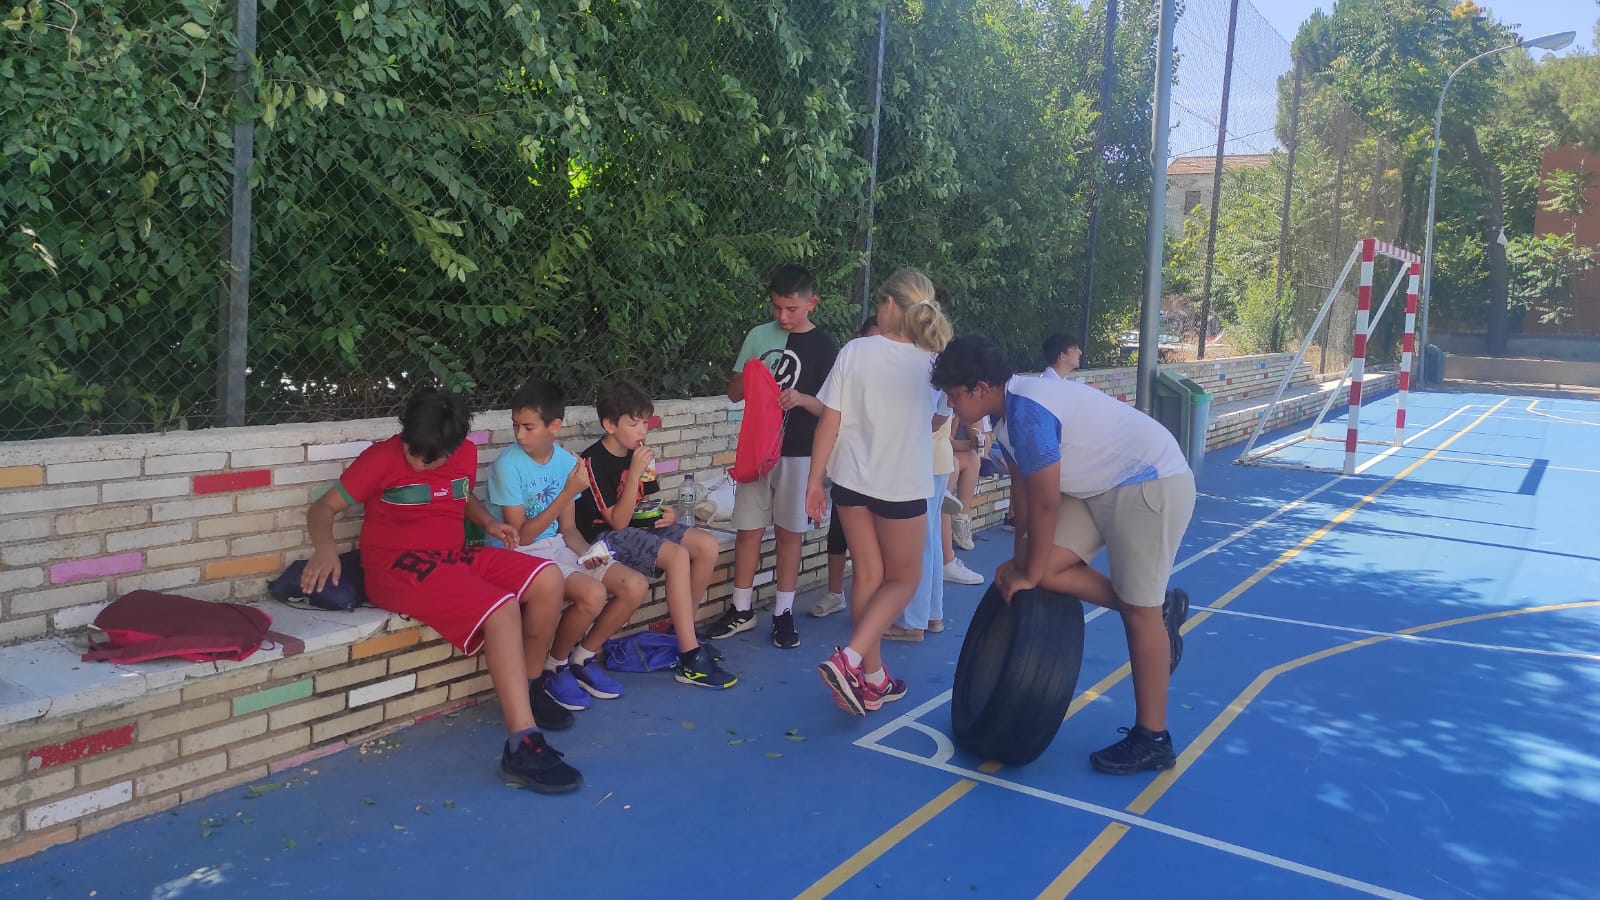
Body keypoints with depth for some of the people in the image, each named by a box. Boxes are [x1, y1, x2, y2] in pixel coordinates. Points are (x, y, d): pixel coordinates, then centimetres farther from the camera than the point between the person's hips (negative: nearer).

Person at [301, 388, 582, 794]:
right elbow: (323, 507, -6)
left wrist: (488, 521, 6)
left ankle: (527, 686, 9)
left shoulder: (467, 454, 6)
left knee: (548, 580, -12)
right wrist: (325, 547, -26)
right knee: (501, 609, -29)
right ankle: (522, 745, -34)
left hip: (457, 556, 7)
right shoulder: (382, 458, -9)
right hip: (401, 567, -6)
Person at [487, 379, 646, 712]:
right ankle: (553, 668, -2)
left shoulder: (566, 461, 1)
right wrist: (568, 493, -23)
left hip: (555, 547, 7)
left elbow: (568, 529, 8)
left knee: (635, 586, -7)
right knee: (592, 594, -30)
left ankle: (582, 659, 12)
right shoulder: (508, 465, -17)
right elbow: (521, 536, -18)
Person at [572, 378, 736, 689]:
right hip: (607, 536, -8)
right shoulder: (594, 461, -16)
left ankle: (682, 627, 4)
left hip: (642, 525, 8)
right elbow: (617, 521, -20)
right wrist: (635, 473, -26)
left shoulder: (638, 454, 8)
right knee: (677, 555, -30)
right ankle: (690, 659, -28)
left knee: (708, 546, -10)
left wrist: (669, 514, -5)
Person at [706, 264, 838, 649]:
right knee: (749, 529, 6)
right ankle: (742, 610, 18)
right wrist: (746, 377, -14)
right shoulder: (759, 336, 4)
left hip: (798, 453, -2)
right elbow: (734, 393, 8)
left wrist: (802, 399, -22)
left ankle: (783, 613, 16)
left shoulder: (823, 347, -4)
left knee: (789, 531, 5)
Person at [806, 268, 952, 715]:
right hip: (902, 485, -2)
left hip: (851, 479, 2)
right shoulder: (932, 365, -9)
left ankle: (873, 680, 22)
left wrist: (815, 479, 2)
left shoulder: (855, 351, -9)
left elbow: (829, 421, -7)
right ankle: (850, 660, -3)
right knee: (903, 579, 15)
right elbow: (934, 423, 6)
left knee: (869, 575, 15)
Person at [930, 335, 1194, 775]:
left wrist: (1029, 575, -12)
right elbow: (1021, 487, 10)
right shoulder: (1007, 410, 2)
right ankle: (1157, 607, 15)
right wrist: (1020, 558, 14)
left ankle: (1152, 739, 8)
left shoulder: (1029, 412, -28)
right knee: (1043, 565, -2)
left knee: (1139, 610, -5)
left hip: (1152, 484, -9)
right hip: (1103, 487, 9)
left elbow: (1045, 504, -23)